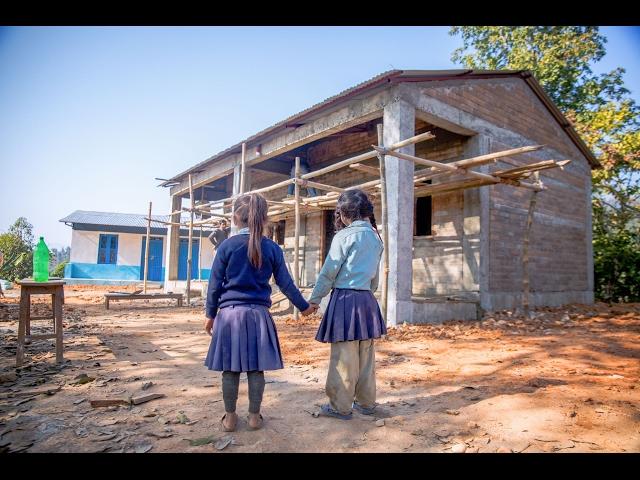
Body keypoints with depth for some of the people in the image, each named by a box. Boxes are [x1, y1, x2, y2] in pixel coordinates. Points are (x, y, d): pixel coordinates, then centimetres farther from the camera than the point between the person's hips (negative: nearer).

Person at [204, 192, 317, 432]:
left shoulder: (226, 245, -3)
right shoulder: (272, 248, 0)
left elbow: (215, 283, 1)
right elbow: (286, 284, 5)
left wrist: (210, 314, 12)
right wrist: (304, 306, 18)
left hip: (229, 313, 0)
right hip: (258, 314, 1)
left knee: (230, 369, 9)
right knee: (256, 368, 9)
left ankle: (230, 417, 20)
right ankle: (254, 416, 20)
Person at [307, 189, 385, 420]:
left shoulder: (345, 236, -10)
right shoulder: (375, 237, 11)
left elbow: (328, 272, -7)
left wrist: (313, 299, 2)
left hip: (345, 299, -7)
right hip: (367, 299, 7)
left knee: (343, 356, 1)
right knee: (366, 355, 14)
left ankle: (340, 406, 12)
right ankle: (366, 402, 25)